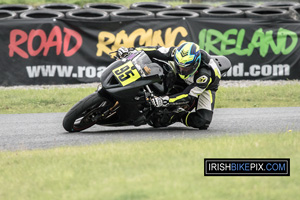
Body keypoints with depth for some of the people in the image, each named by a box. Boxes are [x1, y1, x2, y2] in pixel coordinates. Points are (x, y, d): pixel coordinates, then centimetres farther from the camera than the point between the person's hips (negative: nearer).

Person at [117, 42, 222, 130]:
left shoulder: (206, 74, -45)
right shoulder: (177, 53, -34)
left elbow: (189, 95, -40)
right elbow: (157, 51, -24)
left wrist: (166, 100, -52)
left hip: (207, 86, -5)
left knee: (203, 122, -25)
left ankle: (177, 117, -4)